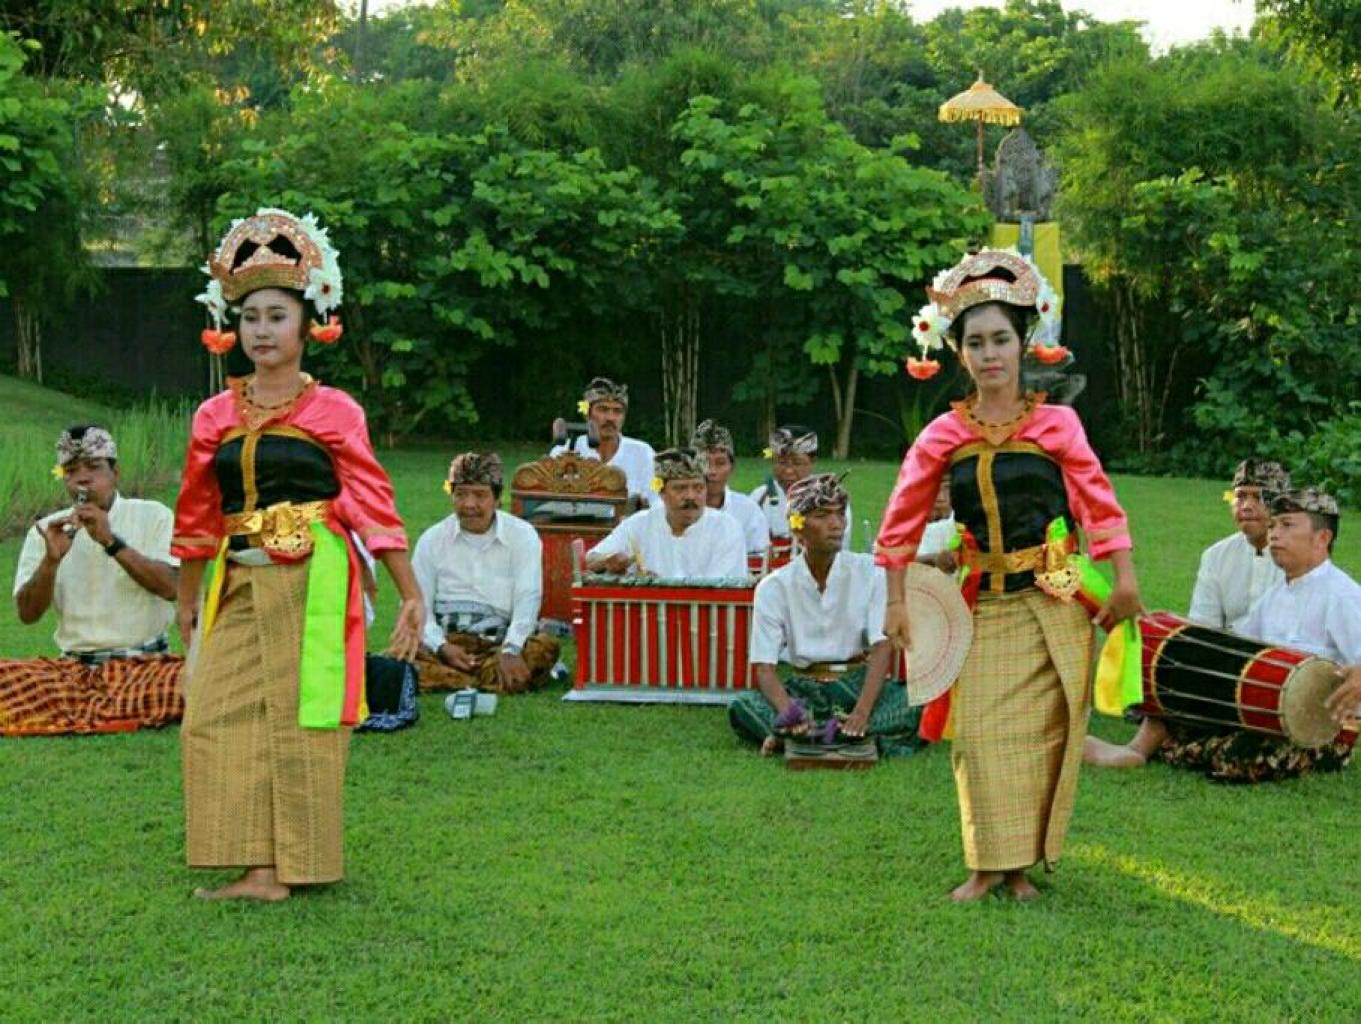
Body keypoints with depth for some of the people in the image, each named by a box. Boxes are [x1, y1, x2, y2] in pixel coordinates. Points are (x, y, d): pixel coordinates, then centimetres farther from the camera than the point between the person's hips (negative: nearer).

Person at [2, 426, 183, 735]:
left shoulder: (152, 516, 4)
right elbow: (28, 614, 3)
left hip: (145, 663, -2)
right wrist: (52, 558, -14)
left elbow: (170, 587, -11)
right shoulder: (46, 530, 10)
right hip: (73, 666, 2)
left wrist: (111, 541, -17)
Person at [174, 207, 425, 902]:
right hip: (237, 583, 4)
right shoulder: (216, 416, 9)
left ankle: (290, 866, 9)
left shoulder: (333, 413, -2)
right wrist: (186, 601, 18)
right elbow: (196, 516, 15)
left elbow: (372, 505, -3)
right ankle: (257, 868, 6)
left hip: (312, 582, -4)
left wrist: (411, 596, -6)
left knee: (298, 717, -1)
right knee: (217, 715, -1)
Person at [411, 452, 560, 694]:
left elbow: (527, 601, -7)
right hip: (446, 640, 1)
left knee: (545, 647, -32)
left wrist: (511, 651, -25)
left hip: (500, 641, 0)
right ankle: (497, 680, -33)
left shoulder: (523, 535, 3)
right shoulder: (432, 539, 9)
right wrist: (442, 647, -15)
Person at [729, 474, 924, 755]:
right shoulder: (773, 588, -2)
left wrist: (862, 712, -29)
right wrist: (790, 714, -30)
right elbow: (764, 667, -8)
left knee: (920, 705, -32)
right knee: (741, 708, -29)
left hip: (859, 681, 0)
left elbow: (882, 647, -11)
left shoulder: (870, 572, -2)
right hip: (806, 687, 0)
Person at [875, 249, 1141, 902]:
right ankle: (988, 864, 8)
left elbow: (1098, 503, 0)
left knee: (1039, 730, 0)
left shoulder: (1057, 424, -1)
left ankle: (1025, 862, 12)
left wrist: (1124, 582, -3)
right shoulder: (943, 437, 2)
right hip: (982, 603, 1)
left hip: (1054, 602, -1)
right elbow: (903, 520, 6)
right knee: (981, 732, -3)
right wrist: (896, 601, 3)